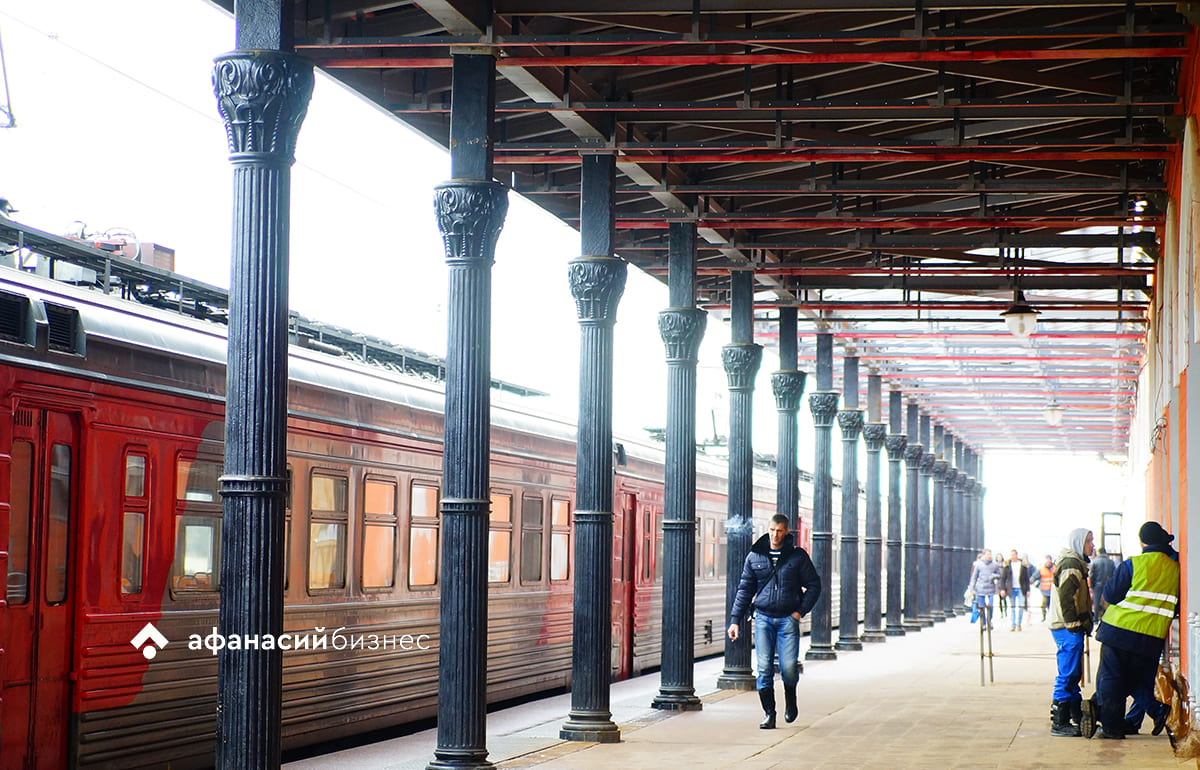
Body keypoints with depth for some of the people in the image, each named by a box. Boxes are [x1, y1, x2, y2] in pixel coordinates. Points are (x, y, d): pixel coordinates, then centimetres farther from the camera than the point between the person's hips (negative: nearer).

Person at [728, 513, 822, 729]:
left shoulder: (798, 556, 2)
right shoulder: (755, 556, 6)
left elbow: (814, 585, 8)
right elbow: (744, 589, 11)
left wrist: (800, 611, -3)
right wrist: (735, 619, 5)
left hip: (788, 619, -1)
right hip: (763, 618, 2)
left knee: (788, 666, -9)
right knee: (764, 668, -5)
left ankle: (790, 699, 21)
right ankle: (769, 713, 5)